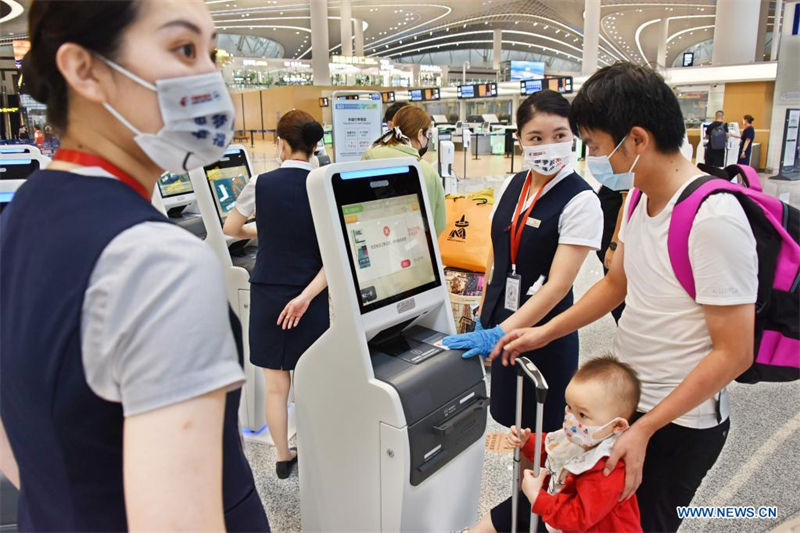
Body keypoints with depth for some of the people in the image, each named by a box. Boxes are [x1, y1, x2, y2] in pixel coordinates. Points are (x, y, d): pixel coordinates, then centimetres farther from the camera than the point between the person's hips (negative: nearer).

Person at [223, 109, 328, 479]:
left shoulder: (261, 184, -5)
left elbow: (230, 229, 10)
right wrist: (307, 296, -15)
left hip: (267, 294, 1)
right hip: (310, 299, -1)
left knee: (275, 385, 11)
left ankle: (283, 459, 25)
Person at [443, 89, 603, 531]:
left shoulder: (580, 201, -17)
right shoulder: (510, 187, 2)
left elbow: (557, 285, -22)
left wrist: (501, 334, -25)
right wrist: (484, 319, 11)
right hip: (502, 321, 6)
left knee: (542, 429, 10)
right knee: (513, 420, 17)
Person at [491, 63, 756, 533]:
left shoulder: (714, 220, -25)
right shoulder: (639, 197, 0)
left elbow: (733, 353, -22)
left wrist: (644, 429, -19)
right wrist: (544, 333, 6)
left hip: (679, 423, -7)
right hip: (625, 397, 7)